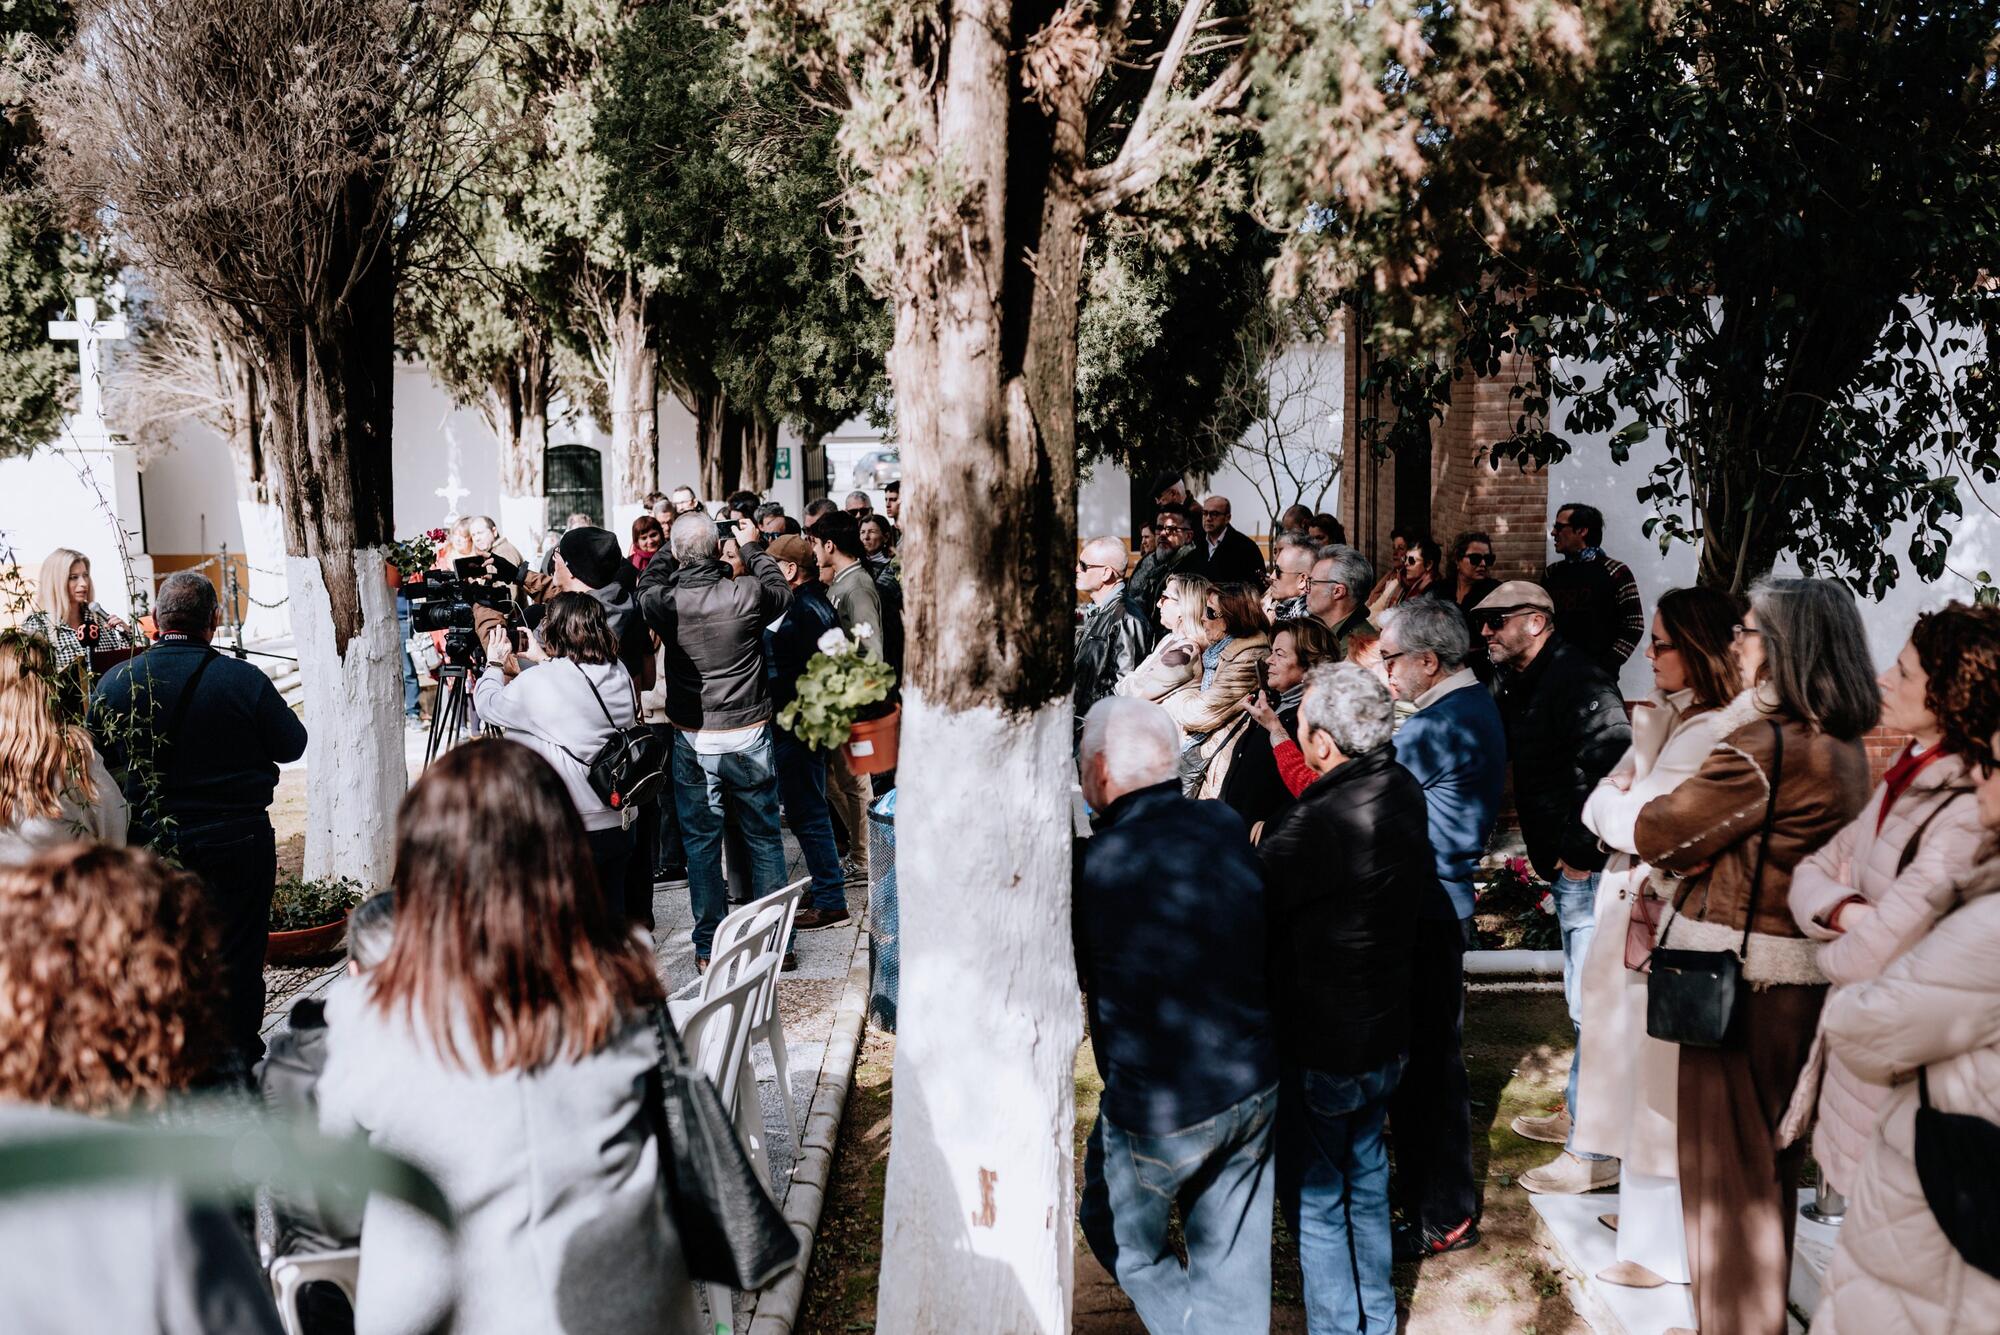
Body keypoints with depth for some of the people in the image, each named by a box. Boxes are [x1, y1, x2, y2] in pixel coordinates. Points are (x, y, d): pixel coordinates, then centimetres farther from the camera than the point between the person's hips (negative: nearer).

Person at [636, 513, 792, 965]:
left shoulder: (665, 602, -13)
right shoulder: (747, 593, -16)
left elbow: (646, 586, 13)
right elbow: (782, 594, 7)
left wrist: (668, 548, 21)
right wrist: (752, 547, 18)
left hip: (692, 741, 1)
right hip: (748, 736, 0)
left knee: (701, 842, 11)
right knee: (764, 838, 12)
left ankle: (709, 946, 16)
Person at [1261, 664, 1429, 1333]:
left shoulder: (1321, 825, -31)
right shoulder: (1402, 790, -5)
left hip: (1320, 1049, -8)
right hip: (1385, 1033, 8)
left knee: (1315, 1198, 9)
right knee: (1365, 1177, 24)